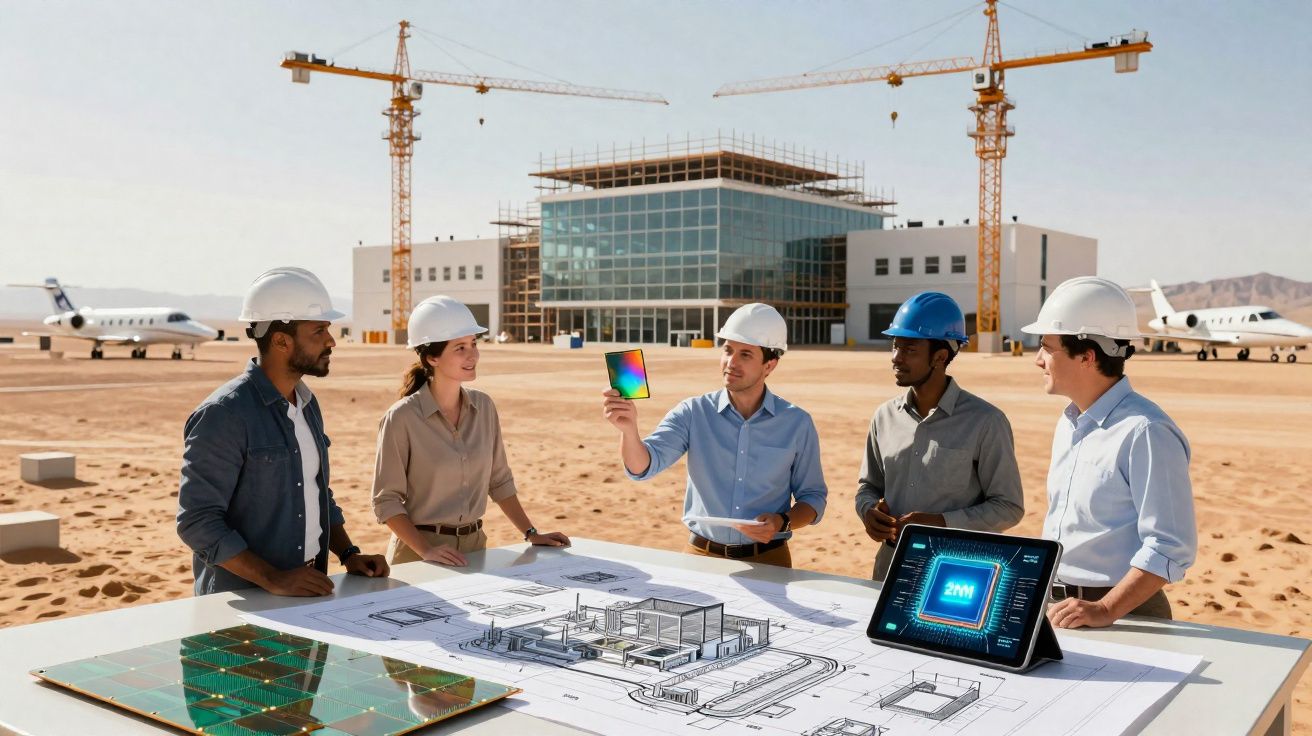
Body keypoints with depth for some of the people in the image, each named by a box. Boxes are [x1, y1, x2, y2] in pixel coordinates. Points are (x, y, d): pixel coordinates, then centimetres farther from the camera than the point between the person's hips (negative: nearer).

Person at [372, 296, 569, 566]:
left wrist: (531, 533, 6)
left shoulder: (483, 406, 2)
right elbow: (387, 500, -12)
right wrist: (426, 551, -21)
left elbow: (499, 481, 10)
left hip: (474, 545, 5)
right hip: (418, 553, -4)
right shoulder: (402, 418, -13)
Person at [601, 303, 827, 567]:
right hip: (700, 556, 0)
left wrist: (783, 522, -12)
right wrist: (629, 429, -35)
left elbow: (813, 498, 8)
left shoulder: (797, 424, 0)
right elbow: (643, 465, -14)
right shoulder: (693, 413, -1)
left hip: (767, 561, 0)